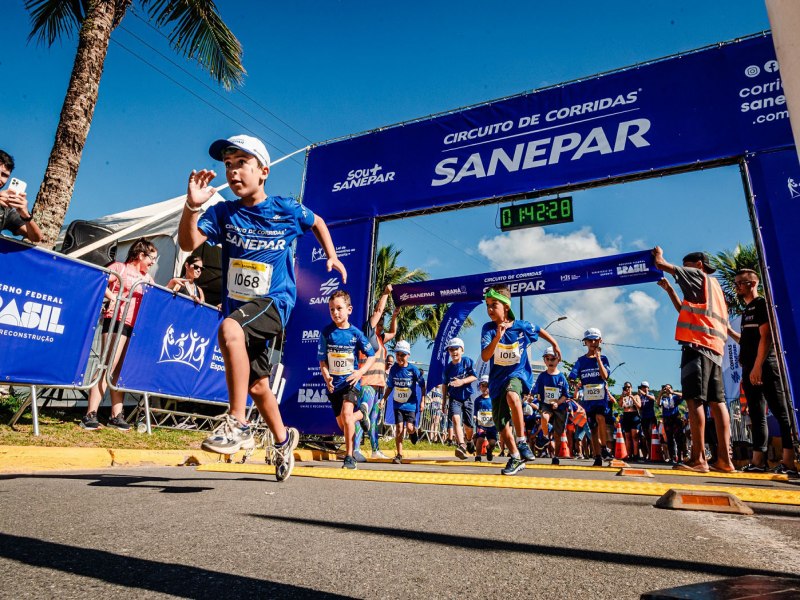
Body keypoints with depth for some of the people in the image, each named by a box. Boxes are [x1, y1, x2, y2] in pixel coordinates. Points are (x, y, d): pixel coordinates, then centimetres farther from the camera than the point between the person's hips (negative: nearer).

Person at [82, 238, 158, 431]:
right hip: (117, 321, -7)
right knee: (108, 366, -13)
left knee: (122, 370, 8)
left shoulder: (147, 279, 21)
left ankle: (116, 415, 11)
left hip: (136, 327, 7)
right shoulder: (120, 267, 2)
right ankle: (90, 414, -11)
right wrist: (113, 297, -19)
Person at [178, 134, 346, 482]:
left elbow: (317, 222, 18)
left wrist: (332, 256, 12)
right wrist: (192, 205, -30)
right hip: (238, 307, 4)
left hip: (273, 301, -4)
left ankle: (238, 425, -27)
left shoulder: (286, 210, -2)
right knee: (256, 385, 11)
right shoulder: (222, 213, 0)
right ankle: (284, 440, 36)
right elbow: (188, 243, -15)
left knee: (230, 328, -36)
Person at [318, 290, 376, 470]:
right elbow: (322, 360, 0)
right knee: (342, 424, 10)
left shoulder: (356, 333, -8)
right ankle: (361, 413, 44)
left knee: (346, 414, -24)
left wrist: (361, 371, -17)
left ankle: (349, 457, -11)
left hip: (351, 381, -3)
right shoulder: (327, 332, -4)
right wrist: (326, 377, -16)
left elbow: (371, 356, 0)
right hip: (333, 383, 3)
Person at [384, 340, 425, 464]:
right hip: (398, 403, 2)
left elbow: (422, 385, -1)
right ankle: (399, 455, 5)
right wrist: (383, 399, 2)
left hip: (411, 403, -2)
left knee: (409, 428, -9)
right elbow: (390, 386, 9)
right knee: (399, 428, -3)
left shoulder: (413, 369, -10)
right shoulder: (393, 369, -2)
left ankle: (414, 431, 30)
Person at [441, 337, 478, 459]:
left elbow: (474, 376, -10)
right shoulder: (448, 367, 0)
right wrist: (444, 400, 11)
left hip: (467, 398, 0)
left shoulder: (468, 361, -6)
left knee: (468, 425, 10)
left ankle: (469, 441, 43)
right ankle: (461, 446, -36)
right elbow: (445, 384, 10)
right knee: (456, 418, -26)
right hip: (454, 398, 0)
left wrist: (462, 381, -24)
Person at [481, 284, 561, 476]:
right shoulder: (488, 329, -11)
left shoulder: (522, 326, -10)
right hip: (498, 378, 3)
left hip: (518, 373, -3)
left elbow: (539, 330, 13)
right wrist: (497, 338, -36)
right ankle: (516, 458, 24)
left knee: (511, 395, -37)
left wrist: (555, 345, 24)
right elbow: (484, 357, -22)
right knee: (501, 421, 4)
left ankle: (521, 440, -21)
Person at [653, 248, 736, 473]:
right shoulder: (712, 286, 29)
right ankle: (724, 459, 1)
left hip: (698, 344, -9)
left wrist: (658, 255, 24)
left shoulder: (698, 276, 4)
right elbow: (684, 310, 35)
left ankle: (698, 458, -16)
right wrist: (669, 289, 34)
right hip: (714, 347, 9)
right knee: (716, 401, 3)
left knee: (694, 399, -13)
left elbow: (662, 265, 3)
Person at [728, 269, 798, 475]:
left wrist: (758, 367, -19)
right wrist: (729, 331, 17)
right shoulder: (746, 311, 22)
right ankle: (758, 461, 9)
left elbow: (765, 337, -13)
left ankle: (789, 462, -9)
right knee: (757, 416, 7)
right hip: (750, 369, 9)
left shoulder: (762, 304, -2)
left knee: (781, 413, -8)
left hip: (765, 367, -9)